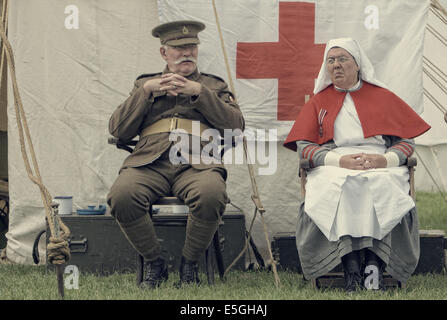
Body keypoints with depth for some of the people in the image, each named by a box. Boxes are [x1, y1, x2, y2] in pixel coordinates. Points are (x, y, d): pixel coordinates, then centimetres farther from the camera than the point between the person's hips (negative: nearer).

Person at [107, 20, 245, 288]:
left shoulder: (214, 86, 26)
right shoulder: (145, 84, 28)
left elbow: (236, 125, 7)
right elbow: (118, 130, 15)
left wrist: (199, 92, 1)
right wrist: (146, 92, 6)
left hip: (197, 163, -1)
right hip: (150, 163, 1)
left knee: (211, 195, -38)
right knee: (122, 196, -33)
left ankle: (190, 263, -12)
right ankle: (155, 263, -9)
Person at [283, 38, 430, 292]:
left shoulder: (382, 97, 22)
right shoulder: (318, 102, 24)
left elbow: (407, 140, 14)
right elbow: (304, 146, 11)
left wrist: (386, 159, -9)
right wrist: (339, 160, -8)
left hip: (381, 168, 0)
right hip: (333, 168, 0)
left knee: (383, 187, -38)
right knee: (340, 189, -38)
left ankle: (374, 266, -43)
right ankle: (351, 269, -44)